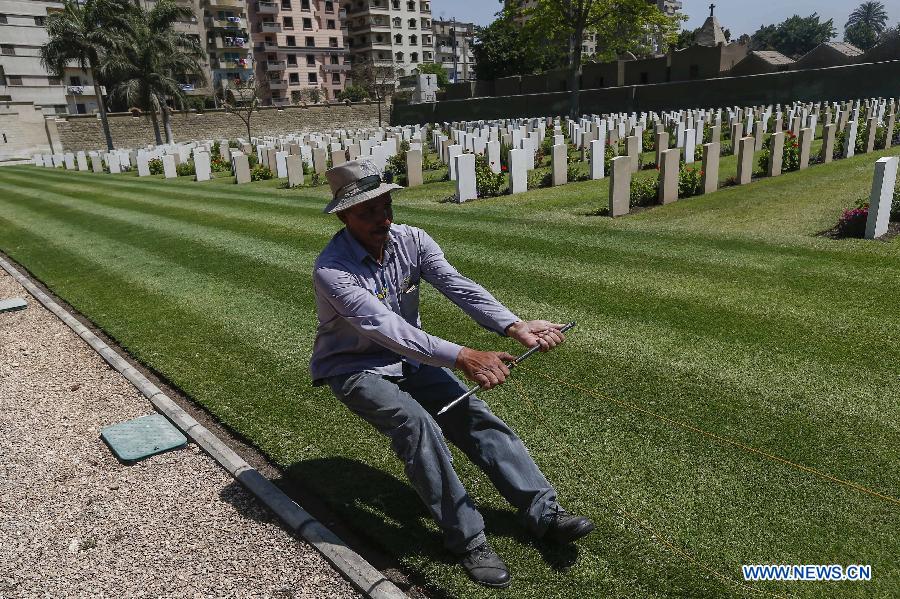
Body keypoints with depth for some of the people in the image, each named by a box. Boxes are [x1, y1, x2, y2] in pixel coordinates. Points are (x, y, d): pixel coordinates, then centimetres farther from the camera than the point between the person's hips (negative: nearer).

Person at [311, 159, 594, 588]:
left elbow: (458, 287, -22)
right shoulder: (332, 270, -25)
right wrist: (463, 358, -45)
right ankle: (467, 538, -18)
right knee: (415, 423, -30)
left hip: (410, 357, 5)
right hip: (355, 369, -5)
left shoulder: (410, 240, -9)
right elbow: (384, 328, -36)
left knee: (470, 412, -14)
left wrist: (514, 326, -37)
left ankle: (543, 512, -8)